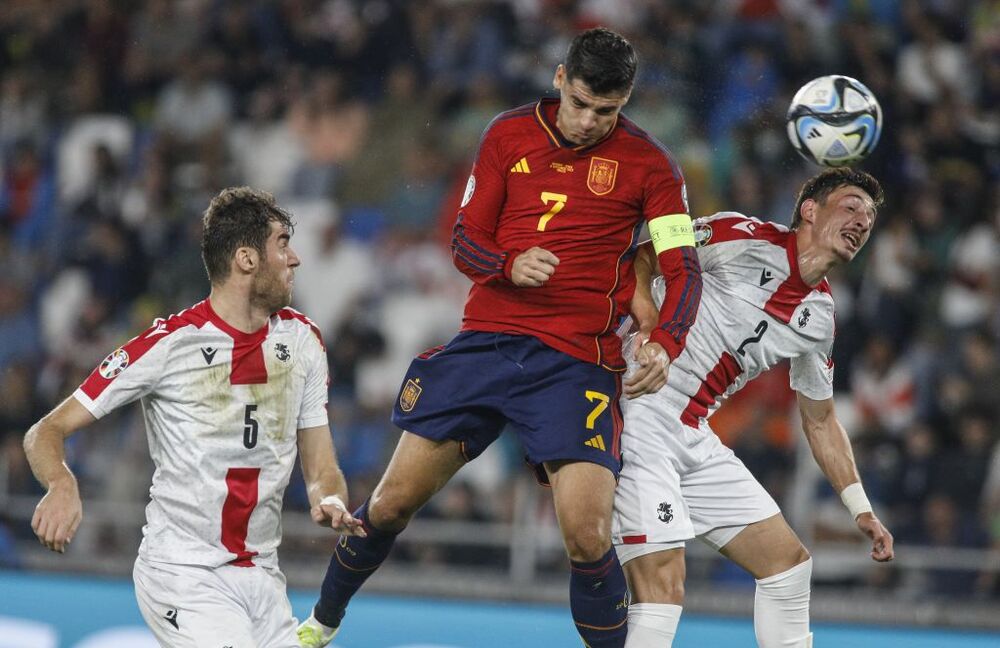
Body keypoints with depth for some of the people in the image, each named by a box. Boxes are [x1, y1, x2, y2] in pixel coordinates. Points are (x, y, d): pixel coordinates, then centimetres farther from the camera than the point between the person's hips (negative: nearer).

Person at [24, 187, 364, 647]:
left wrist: (330, 503, -14)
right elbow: (47, 432, -9)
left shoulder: (301, 339, 6)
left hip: (261, 574, 6)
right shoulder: (169, 344, -10)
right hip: (182, 573, -6)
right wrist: (62, 484, -30)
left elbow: (322, 471, 9)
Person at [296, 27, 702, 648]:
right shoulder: (509, 136, 6)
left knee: (588, 537, -18)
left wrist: (664, 346, -26)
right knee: (394, 501, 4)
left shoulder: (648, 164, -2)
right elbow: (466, 239, 9)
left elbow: (684, 271, -6)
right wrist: (511, 266, -15)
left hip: (576, 363, -3)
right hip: (486, 340, 3)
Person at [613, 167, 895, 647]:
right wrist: (651, 327, -29)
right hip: (637, 421, -9)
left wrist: (860, 508, 18)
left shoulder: (819, 319, 12)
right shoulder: (745, 238, -10)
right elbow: (638, 261, -12)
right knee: (662, 581, -20)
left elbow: (820, 420, 23)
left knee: (789, 561, 9)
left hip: (697, 439, 9)